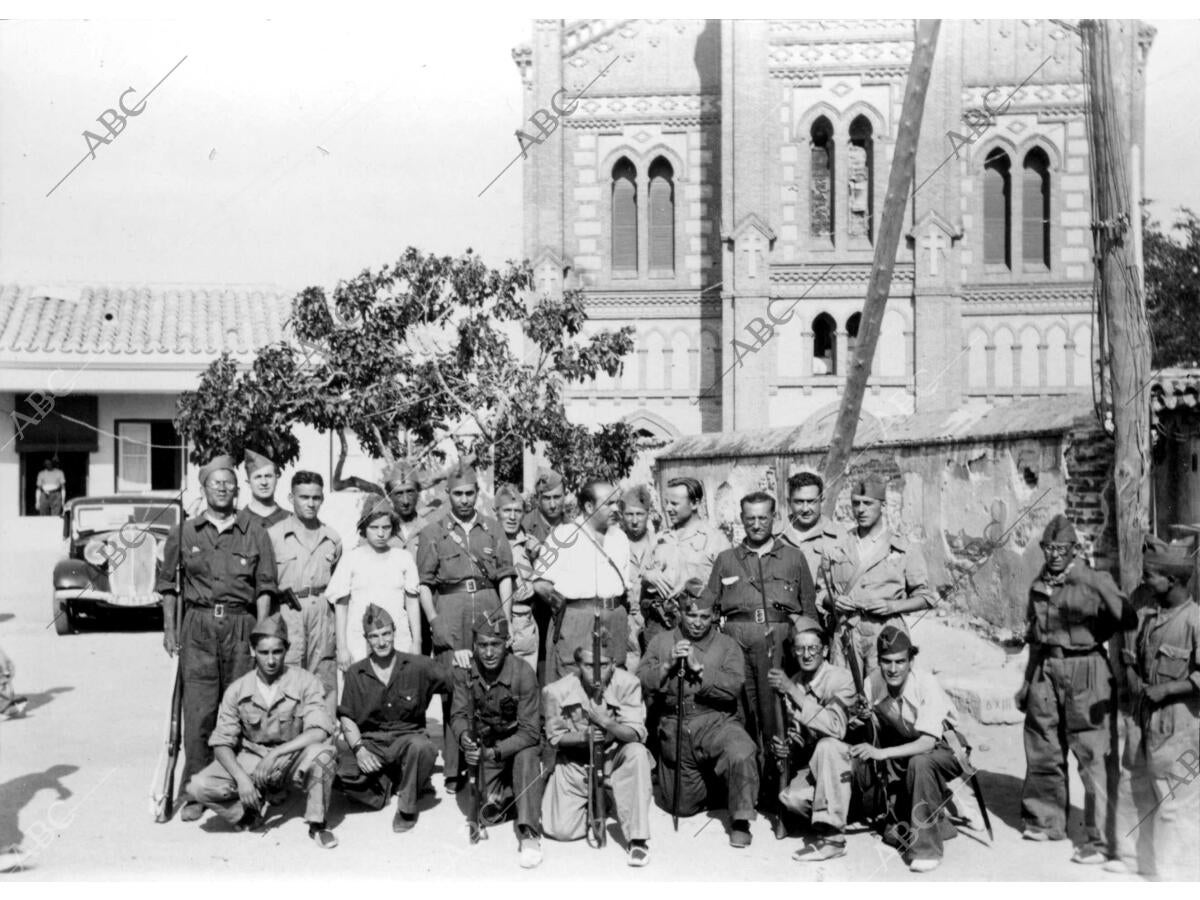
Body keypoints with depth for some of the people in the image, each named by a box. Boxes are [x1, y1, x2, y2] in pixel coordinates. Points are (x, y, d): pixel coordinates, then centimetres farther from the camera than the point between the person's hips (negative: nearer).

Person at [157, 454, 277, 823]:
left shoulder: (254, 530, 5)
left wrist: (260, 633, -3)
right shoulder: (185, 531, 8)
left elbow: (264, 585, 3)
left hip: (240, 623, 0)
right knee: (198, 710, -1)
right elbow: (167, 581, 15)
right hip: (198, 625, 0)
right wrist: (169, 628, 9)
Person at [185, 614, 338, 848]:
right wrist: (241, 777, -22)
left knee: (321, 752, -35)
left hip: (293, 761, -2)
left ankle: (317, 823, -11)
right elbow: (221, 743, -6)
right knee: (199, 786, -23)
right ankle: (253, 807, 6)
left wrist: (276, 753, -31)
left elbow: (320, 731, -24)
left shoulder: (305, 682, -12)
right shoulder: (237, 690, -5)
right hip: (249, 761, 2)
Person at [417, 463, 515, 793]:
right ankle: (453, 769, 3)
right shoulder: (433, 532, 9)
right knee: (453, 690, -3)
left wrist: (506, 618, 1)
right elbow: (424, 582, 6)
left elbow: (505, 576, 10)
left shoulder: (493, 529, 13)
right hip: (450, 609, -1)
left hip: (488, 605, 1)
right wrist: (433, 620, -5)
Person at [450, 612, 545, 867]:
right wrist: (464, 736, -33)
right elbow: (458, 714, -9)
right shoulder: (464, 672, -13)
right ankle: (503, 793, 23)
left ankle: (529, 834, -29)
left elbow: (530, 732, -23)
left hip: (518, 743, -2)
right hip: (484, 743, 3)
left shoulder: (523, 673, -23)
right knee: (487, 815, -10)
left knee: (527, 756, -37)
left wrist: (495, 752, -35)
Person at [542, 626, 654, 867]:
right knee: (560, 831, -16)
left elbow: (637, 734, -23)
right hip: (574, 765, 1)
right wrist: (583, 736, -26)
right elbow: (555, 738, -6)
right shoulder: (557, 691, -16)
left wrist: (606, 722, -41)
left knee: (637, 752, -35)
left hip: (613, 759, 0)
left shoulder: (627, 683, -18)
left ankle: (637, 840, -24)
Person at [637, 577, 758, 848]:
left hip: (716, 721, -2)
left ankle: (740, 820, -14)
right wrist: (668, 665, -17)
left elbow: (733, 687, -14)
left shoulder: (727, 645, 2)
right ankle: (709, 783, 44)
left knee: (742, 754, -35)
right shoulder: (662, 641, 8)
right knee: (683, 807, 10)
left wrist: (698, 668, -19)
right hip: (674, 728, 3)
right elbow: (641, 683, -3)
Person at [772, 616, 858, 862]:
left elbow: (835, 727, -31)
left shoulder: (840, 678, -15)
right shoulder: (793, 684, 3)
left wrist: (793, 691, -33)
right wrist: (786, 748, -11)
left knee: (827, 746, -36)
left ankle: (832, 837, -27)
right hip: (814, 764, 4)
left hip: (846, 762, -4)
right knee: (791, 798, -26)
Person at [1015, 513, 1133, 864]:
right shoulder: (1038, 586, 12)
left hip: (1083, 671, -6)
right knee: (1042, 751, 13)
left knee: (1093, 755, -8)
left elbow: (1126, 620, -19)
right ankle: (1045, 821, 31)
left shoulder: (1094, 582, -5)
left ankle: (1101, 841, -2)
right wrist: (1027, 682, 23)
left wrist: (1096, 585, -32)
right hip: (1045, 672, 6)